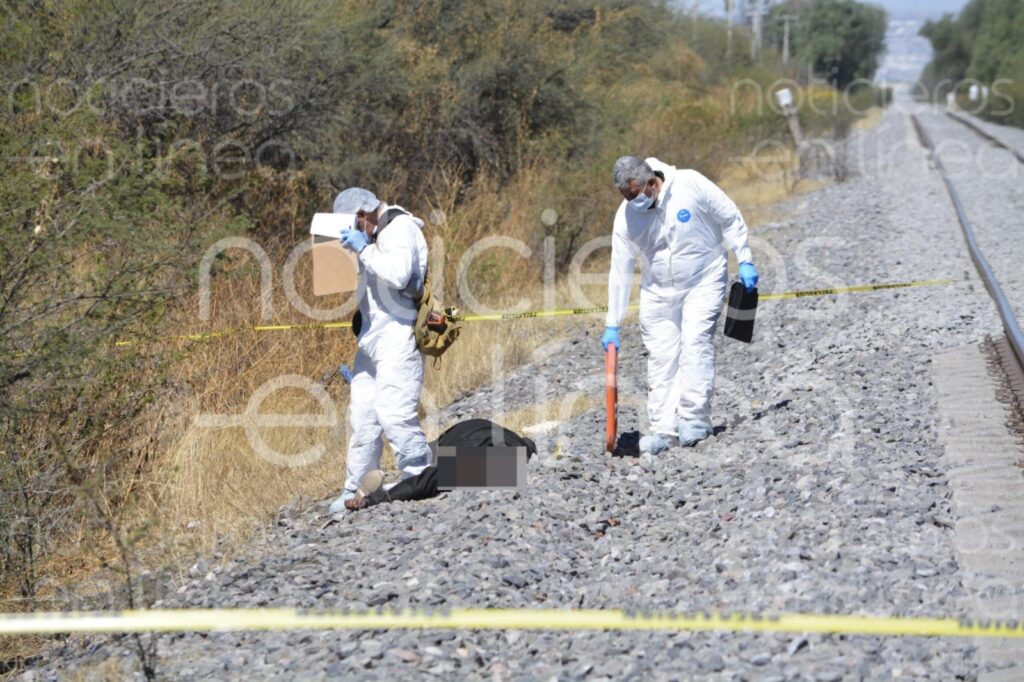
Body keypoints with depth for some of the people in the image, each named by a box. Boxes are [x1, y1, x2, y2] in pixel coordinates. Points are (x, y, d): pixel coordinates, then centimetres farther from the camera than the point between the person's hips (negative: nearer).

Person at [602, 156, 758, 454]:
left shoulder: (691, 185, -20)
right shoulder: (626, 216, -12)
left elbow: (730, 218, -8)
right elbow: (620, 271, -6)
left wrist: (744, 261, -9)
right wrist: (613, 325, -4)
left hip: (703, 281, -3)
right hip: (658, 290, 3)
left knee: (696, 342, -17)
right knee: (661, 356, -2)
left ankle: (695, 419, -15)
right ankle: (663, 428, 1)